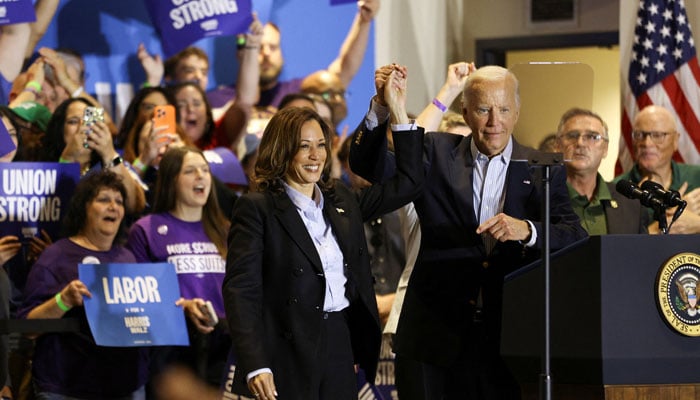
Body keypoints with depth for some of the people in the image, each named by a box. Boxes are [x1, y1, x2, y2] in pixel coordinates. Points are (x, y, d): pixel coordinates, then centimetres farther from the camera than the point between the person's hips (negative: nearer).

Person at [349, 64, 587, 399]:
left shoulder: (542, 170, 6)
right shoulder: (437, 154, 9)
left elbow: (576, 238, -3)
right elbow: (368, 165, 1)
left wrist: (527, 231, -23)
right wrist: (382, 106, -14)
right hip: (445, 331, 1)